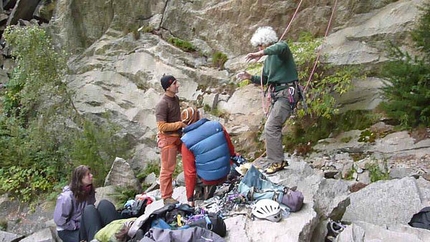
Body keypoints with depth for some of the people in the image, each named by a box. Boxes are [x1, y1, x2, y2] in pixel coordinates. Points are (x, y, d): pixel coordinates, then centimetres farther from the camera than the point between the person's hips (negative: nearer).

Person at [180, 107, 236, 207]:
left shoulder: (187, 142, -15)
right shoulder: (217, 125, -10)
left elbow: (189, 173, -11)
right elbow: (230, 148, 5)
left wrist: (190, 198, -1)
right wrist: (233, 156, 29)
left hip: (207, 179, -2)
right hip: (225, 174, 3)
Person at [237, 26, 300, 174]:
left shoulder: (281, 47, -7)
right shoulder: (268, 59, 19)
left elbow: (282, 47, -35)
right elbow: (264, 79, 25)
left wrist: (260, 53, -39)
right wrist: (250, 77, 9)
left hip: (287, 93, -10)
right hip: (276, 95, 10)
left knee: (270, 127, -16)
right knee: (273, 128, 11)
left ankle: (276, 162, -10)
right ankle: (279, 160, 20)